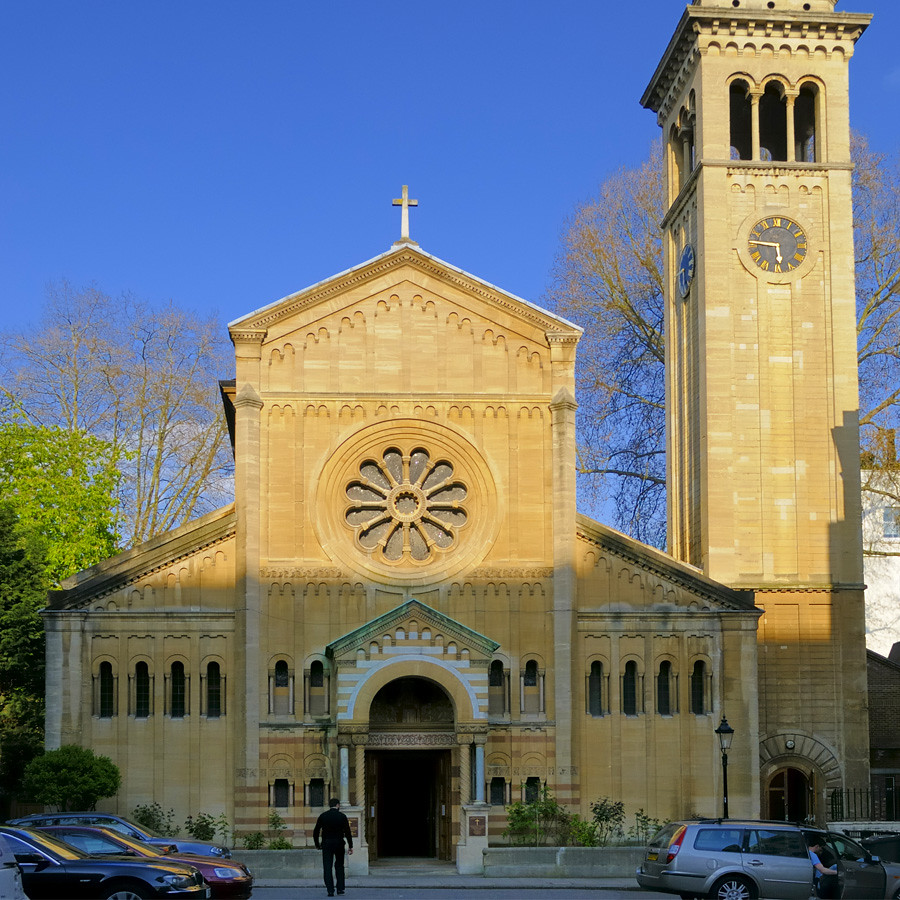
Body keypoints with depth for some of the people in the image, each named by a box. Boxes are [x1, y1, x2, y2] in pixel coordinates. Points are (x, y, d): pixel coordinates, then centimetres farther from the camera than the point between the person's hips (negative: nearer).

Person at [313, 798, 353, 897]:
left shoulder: (323, 816, 3)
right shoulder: (342, 816, -1)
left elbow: (316, 832, 5)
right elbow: (347, 832, -4)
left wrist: (317, 845, 16)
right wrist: (350, 846, -1)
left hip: (326, 844, 0)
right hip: (339, 843, 0)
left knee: (327, 867, 1)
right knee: (339, 866, 16)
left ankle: (330, 890, -7)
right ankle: (340, 888, 12)